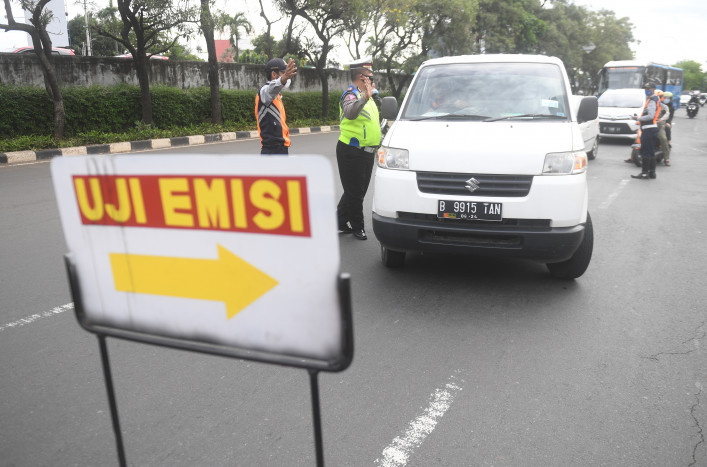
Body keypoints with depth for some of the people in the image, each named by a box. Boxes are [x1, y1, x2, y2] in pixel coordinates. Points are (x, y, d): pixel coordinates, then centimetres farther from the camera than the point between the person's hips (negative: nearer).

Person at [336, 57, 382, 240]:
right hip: (351, 152, -10)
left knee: (359, 190, 16)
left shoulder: (365, 95, 18)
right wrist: (365, 97, -49)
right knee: (355, 192, 0)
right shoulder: (350, 94, -12)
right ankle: (357, 227, 13)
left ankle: (340, 221, 28)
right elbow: (350, 113, -36)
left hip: (366, 152, 10)